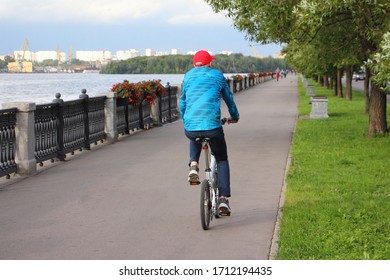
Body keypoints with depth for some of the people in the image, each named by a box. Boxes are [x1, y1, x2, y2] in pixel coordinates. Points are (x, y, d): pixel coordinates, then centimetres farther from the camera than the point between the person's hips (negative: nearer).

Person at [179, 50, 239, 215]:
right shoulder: (217, 75, 12)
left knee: (195, 138, 38)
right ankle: (224, 199, 7)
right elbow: (229, 98, 24)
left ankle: (193, 166, 13)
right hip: (212, 127, -2)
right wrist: (234, 116, 41)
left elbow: (182, 102, 23)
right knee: (221, 160, 18)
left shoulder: (188, 76, 15)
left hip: (190, 128, 2)